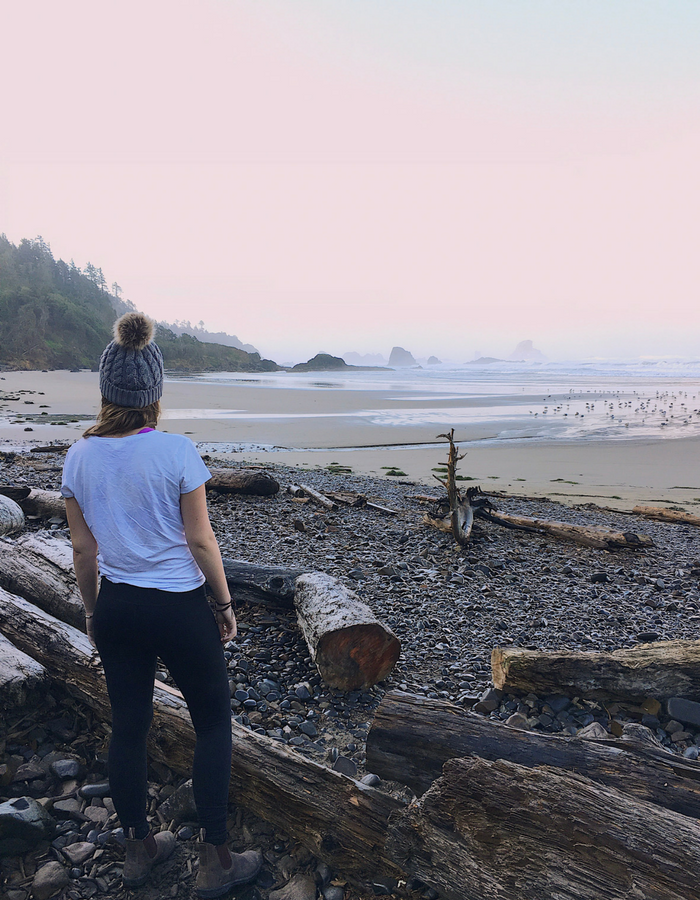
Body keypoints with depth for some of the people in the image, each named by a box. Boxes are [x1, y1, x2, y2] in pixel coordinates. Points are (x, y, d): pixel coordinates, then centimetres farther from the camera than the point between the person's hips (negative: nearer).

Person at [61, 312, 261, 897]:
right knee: (214, 724, 14)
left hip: (116, 608, 5)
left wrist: (93, 610, 16)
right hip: (179, 608, -5)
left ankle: (139, 849, 40)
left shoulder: (80, 457, -5)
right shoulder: (176, 452, -18)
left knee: (129, 727, 20)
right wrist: (225, 603, 0)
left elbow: (83, 548, 3)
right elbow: (201, 540, -13)